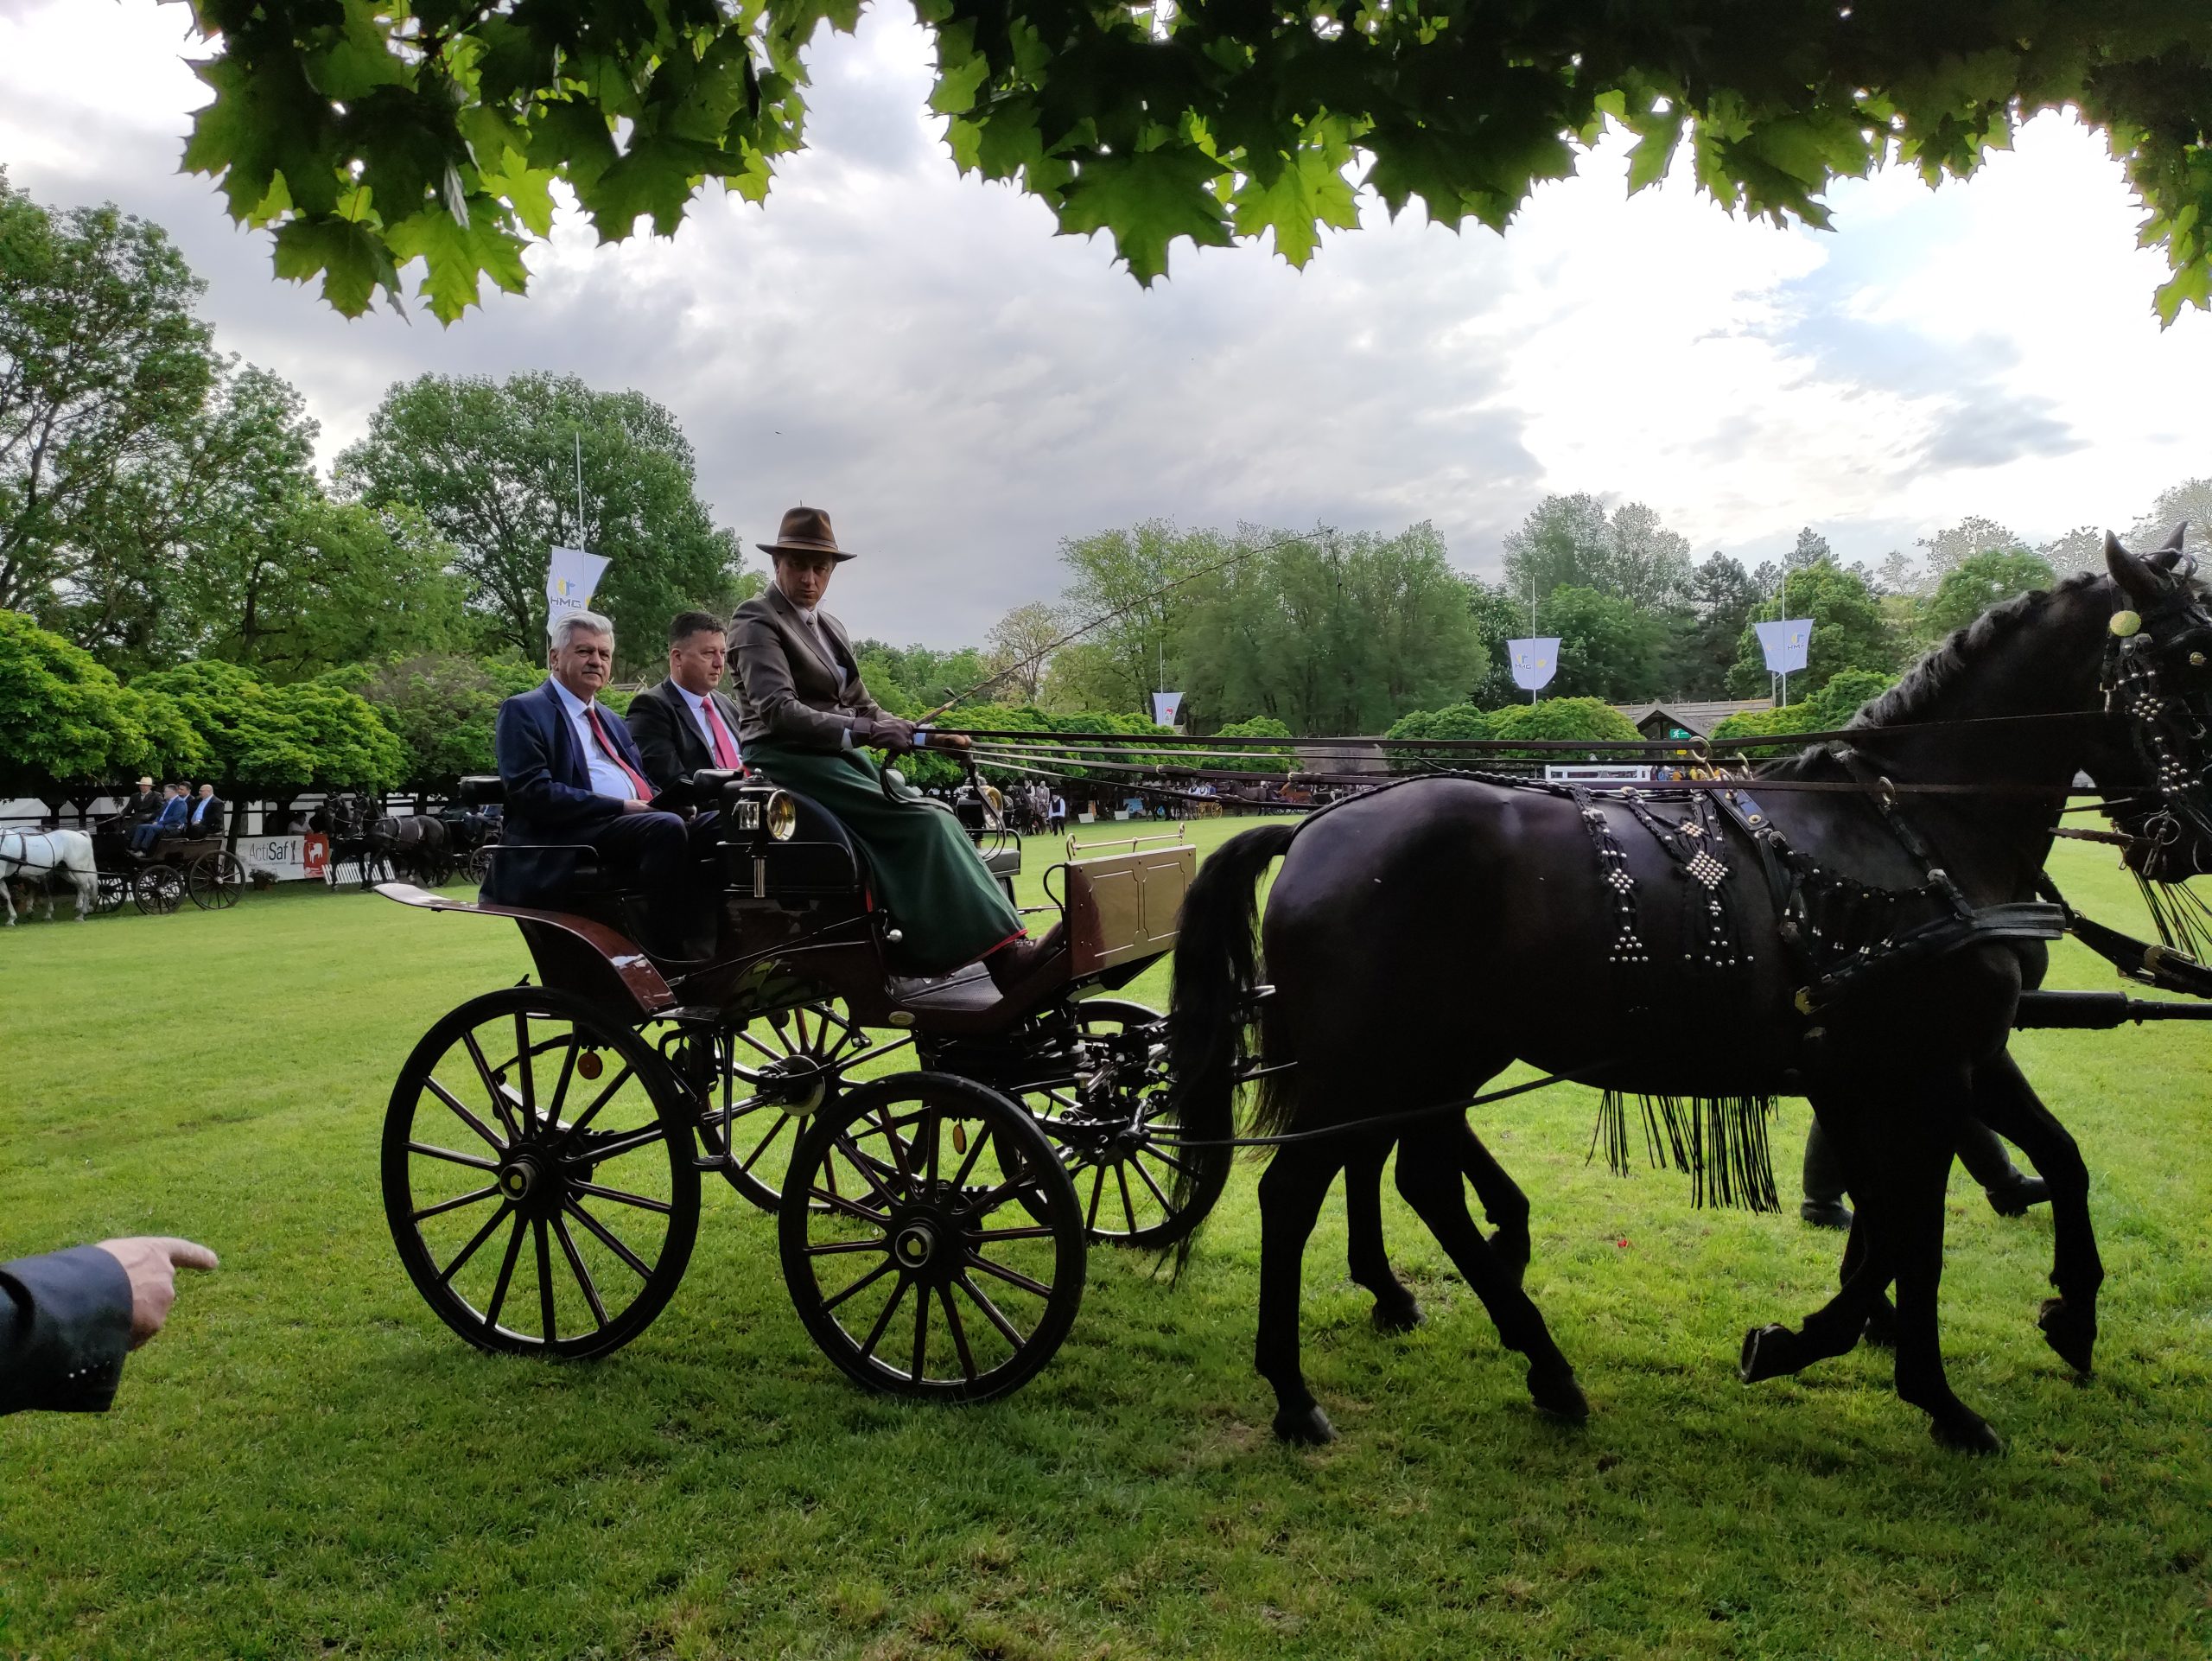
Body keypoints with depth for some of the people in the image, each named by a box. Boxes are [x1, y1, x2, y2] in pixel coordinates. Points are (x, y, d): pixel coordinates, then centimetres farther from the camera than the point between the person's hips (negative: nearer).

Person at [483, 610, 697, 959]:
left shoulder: (612, 720, 29)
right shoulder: (523, 711, 4)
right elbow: (531, 793, -10)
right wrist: (619, 808, -14)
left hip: (634, 824, 7)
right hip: (563, 843, -7)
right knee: (668, 828, -33)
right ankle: (666, 959, -31)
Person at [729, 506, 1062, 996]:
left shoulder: (831, 628, 21)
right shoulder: (756, 621, -3)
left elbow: (861, 707, 21)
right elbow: (779, 711, -17)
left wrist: (928, 736, 6)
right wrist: (864, 731, -27)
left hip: (839, 758, 8)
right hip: (789, 760, -8)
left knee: (934, 817, -17)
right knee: (924, 822, -24)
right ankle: (1006, 956, -29)